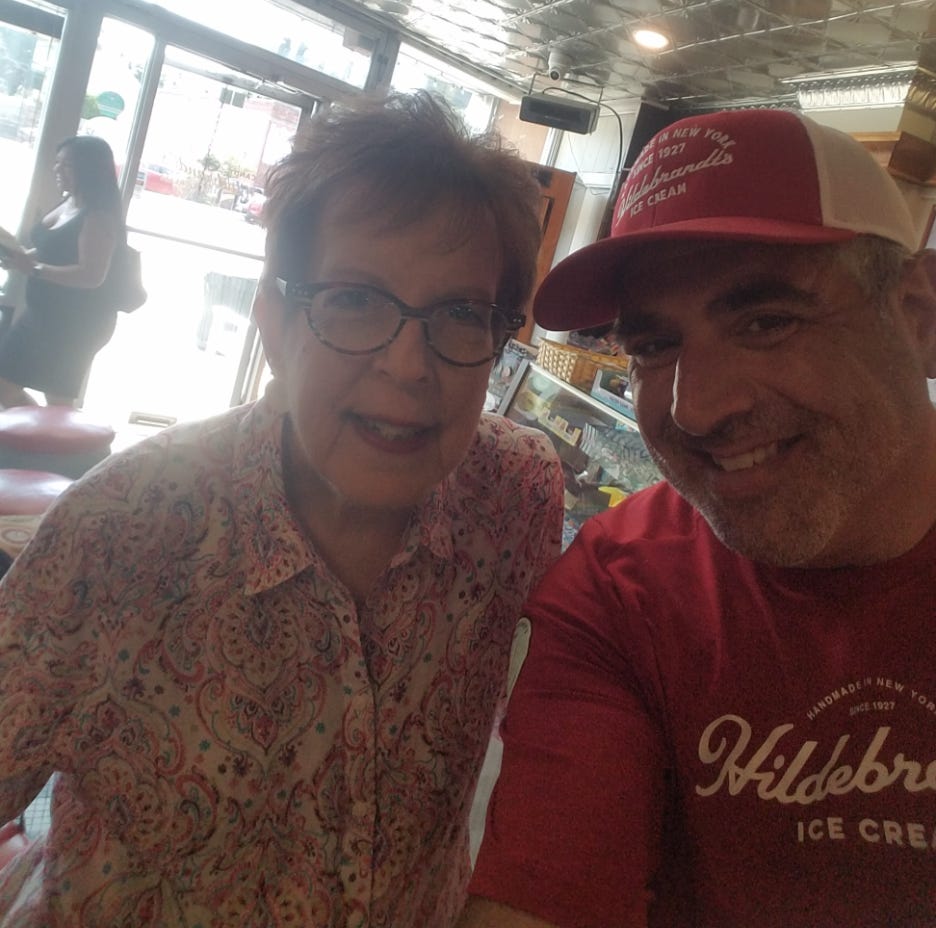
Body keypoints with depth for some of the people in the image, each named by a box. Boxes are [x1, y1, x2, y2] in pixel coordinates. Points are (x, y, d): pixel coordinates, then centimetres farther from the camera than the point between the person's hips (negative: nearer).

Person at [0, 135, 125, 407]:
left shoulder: (99, 216, -19)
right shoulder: (68, 203, 9)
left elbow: (92, 275, -28)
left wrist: (34, 268, -28)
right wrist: (22, 256, 2)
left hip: (77, 322, -10)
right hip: (45, 313, 10)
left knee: (58, 403, -2)